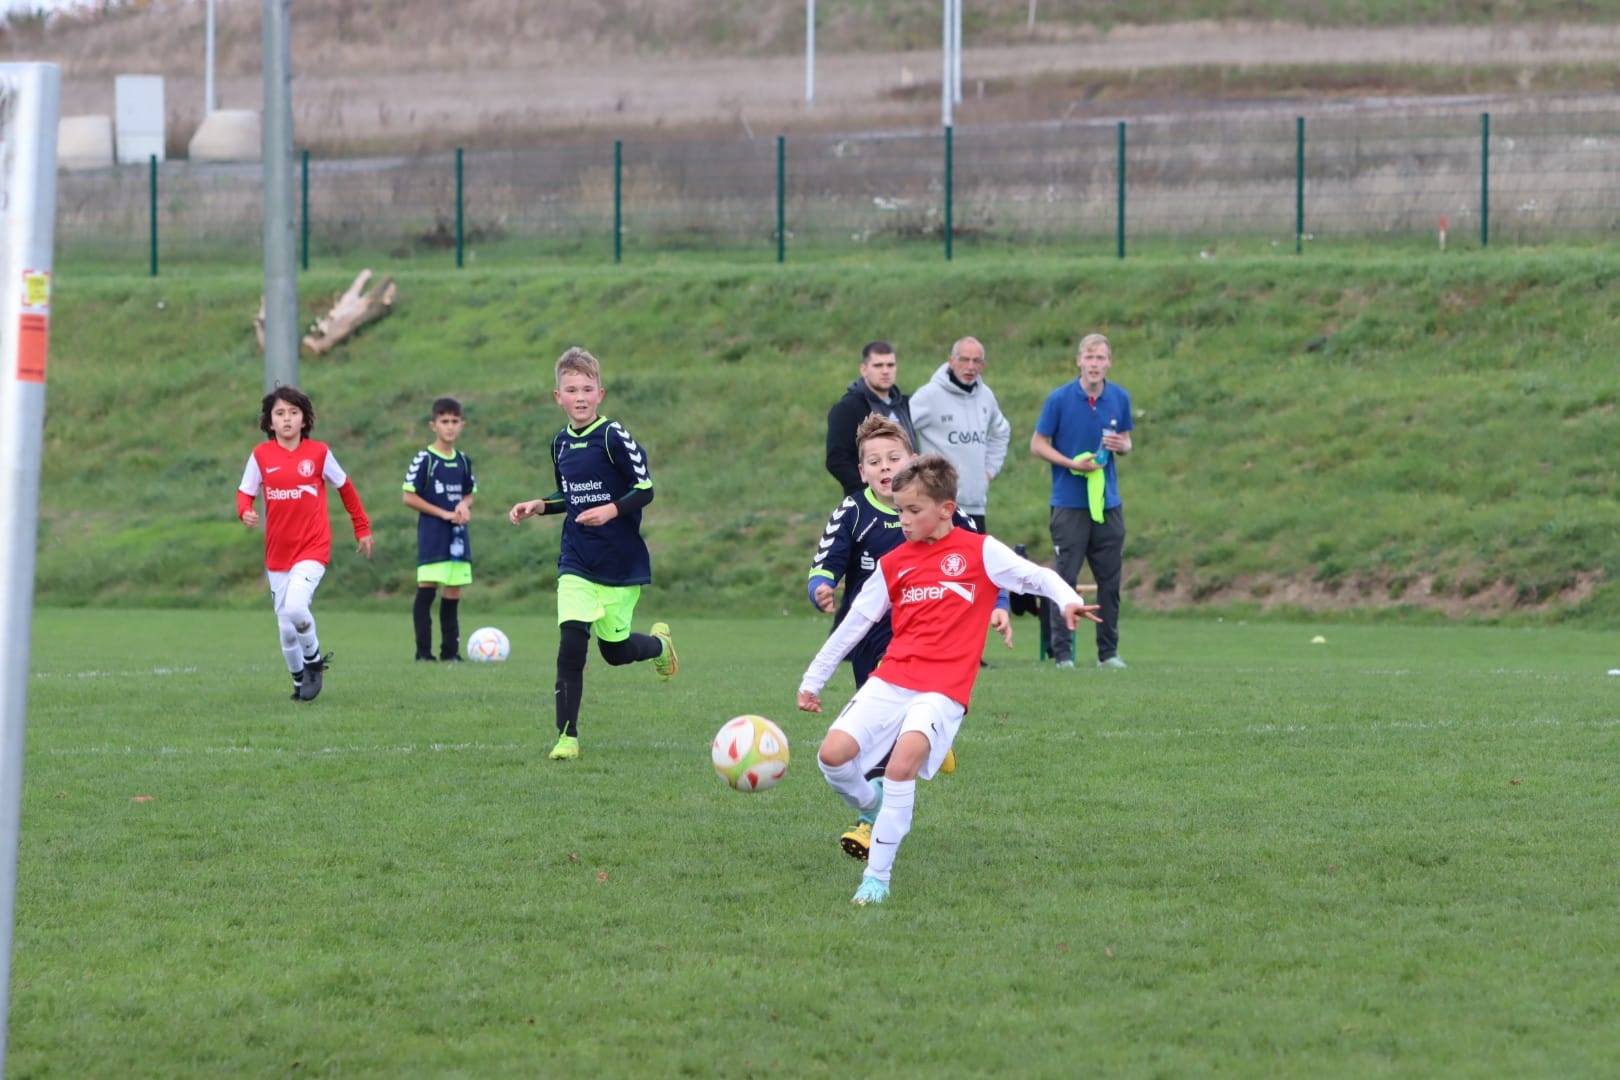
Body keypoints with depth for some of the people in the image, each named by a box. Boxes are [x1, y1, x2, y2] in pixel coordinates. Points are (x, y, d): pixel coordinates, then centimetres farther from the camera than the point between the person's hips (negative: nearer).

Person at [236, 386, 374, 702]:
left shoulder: (318, 453, -4)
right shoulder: (261, 456, -1)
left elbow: (345, 487, 9)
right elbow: (245, 493, 5)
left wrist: (362, 528, 14)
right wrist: (245, 513, -19)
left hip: (312, 548, -3)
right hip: (277, 553, 3)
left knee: (295, 607, -25)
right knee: (286, 628, 6)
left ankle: (314, 659, 3)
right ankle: (300, 681, 29)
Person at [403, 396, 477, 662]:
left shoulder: (463, 461, 11)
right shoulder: (424, 459, -7)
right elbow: (410, 497, -8)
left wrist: (464, 506, -2)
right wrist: (444, 513, -13)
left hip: (457, 535, 6)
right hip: (432, 535, -6)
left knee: (453, 593, 6)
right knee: (426, 589, -10)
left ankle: (450, 650, 11)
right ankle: (423, 650, -8)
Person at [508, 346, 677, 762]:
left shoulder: (613, 437, -13)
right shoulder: (561, 443, 6)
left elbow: (645, 489, -13)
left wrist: (612, 510, -27)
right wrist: (539, 506, 4)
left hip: (621, 564, -4)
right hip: (576, 564, 4)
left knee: (615, 650, 6)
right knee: (571, 641, -14)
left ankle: (659, 643, 43)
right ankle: (567, 735, -9)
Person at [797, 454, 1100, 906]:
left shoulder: (979, 551, 4)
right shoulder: (893, 564, 14)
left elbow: (1036, 576, 4)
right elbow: (854, 623, 19)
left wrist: (1066, 599, -18)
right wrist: (813, 679, 22)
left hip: (943, 690, -4)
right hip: (889, 682, 4)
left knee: (906, 754, -31)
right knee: (833, 754, -17)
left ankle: (877, 876, -23)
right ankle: (872, 804, 19)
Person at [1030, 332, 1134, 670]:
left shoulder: (1120, 398, 3)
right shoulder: (1059, 399, -7)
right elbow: (1037, 445, -3)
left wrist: (1121, 446, -9)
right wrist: (1072, 463, -16)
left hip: (1107, 501, 4)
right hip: (1070, 501, -4)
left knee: (1110, 578, 5)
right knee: (1065, 578, -3)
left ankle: (1108, 652, 13)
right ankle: (1062, 652, 2)